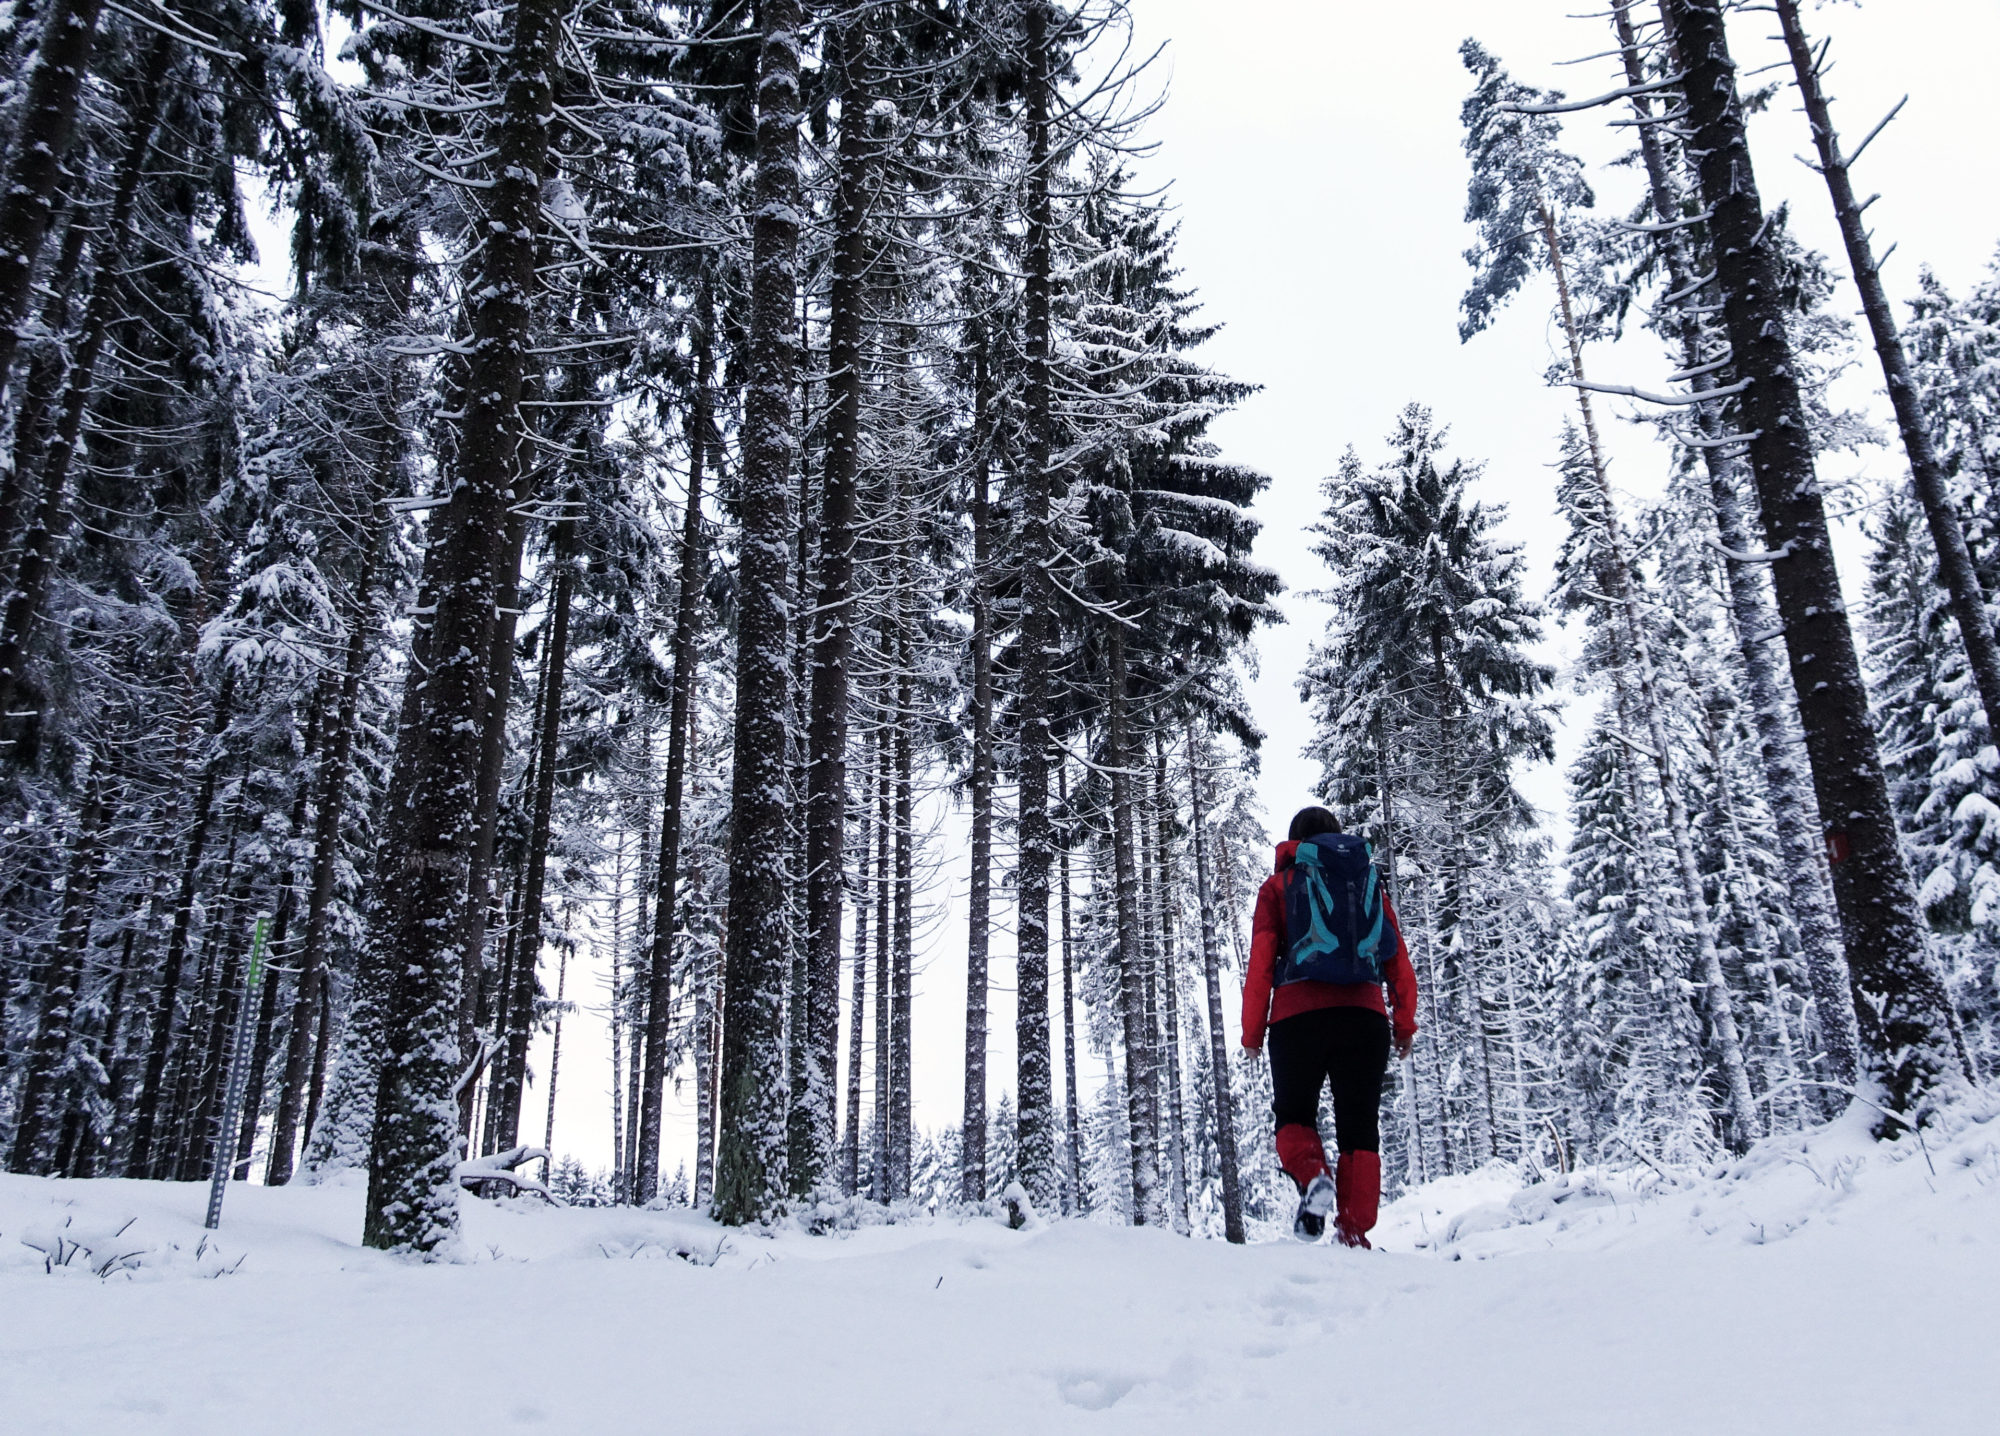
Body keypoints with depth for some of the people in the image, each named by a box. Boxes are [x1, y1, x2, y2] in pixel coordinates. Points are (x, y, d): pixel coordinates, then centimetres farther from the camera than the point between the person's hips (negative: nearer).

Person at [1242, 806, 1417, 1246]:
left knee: (1293, 1115, 15)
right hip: (1363, 1017, 2)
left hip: (1298, 1017, -1)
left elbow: (1261, 961, 1)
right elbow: (1398, 959, 10)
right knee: (1360, 1128, 8)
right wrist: (1404, 1024, 14)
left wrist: (1252, 1030, 4)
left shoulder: (1278, 886, 9)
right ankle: (1353, 1233, -3)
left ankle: (1312, 1176, -14)